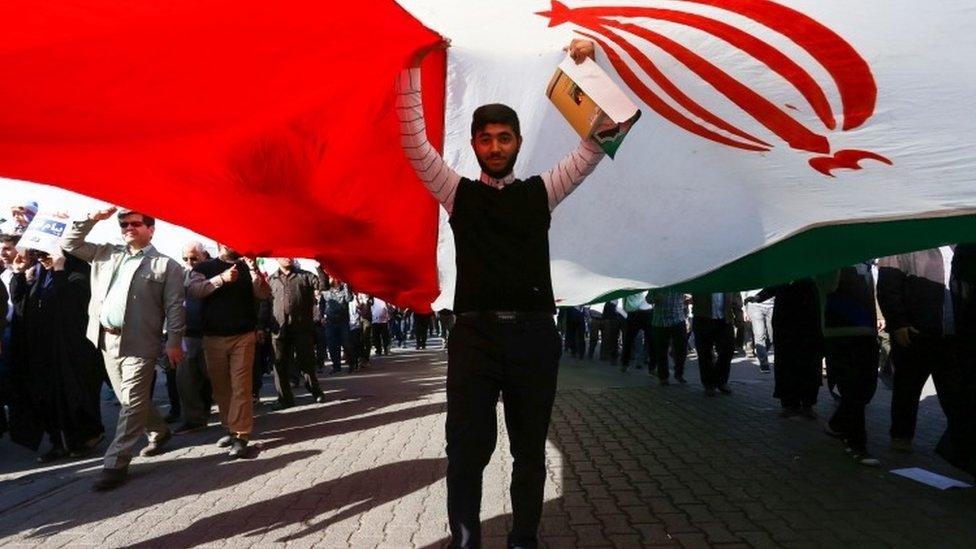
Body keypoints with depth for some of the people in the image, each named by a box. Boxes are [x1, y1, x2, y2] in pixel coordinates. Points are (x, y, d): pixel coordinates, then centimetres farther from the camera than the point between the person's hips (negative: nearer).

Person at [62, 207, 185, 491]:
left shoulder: (167, 265, -3)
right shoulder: (106, 253, 15)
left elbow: (175, 306, -7)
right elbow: (70, 243, 17)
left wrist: (174, 341, -12)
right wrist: (92, 218, 5)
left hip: (138, 343, -6)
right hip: (107, 339, 7)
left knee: (132, 402, -5)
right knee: (129, 400, 17)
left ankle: (115, 464, 1)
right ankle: (159, 433, 37)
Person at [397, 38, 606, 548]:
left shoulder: (541, 192, 14)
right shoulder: (459, 193, 12)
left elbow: (593, 145, 9)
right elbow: (414, 142, 2)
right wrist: (411, 68, -5)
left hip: (534, 334, 2)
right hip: (475, 334, -1)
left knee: (530, 449, 11)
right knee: (467, 449, -2)